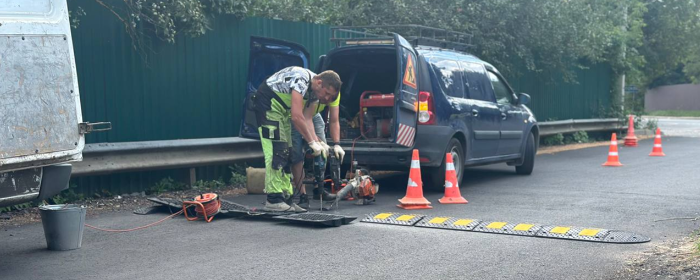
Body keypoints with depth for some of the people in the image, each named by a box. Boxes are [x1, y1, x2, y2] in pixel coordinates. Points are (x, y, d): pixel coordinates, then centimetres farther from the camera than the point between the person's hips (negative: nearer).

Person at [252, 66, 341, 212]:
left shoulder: (315, 91, 0)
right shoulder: (301, 79, -29)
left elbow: (307, 119, -1)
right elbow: (297, 117, -33)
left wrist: (318, 142, -13)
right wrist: (312, 142, -26)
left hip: (283, 110, 10)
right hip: (267, 103, -10)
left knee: (286, 154, 6)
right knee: (276, 151, -17)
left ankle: (285, 198, 8)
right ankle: (273, 200, -18)